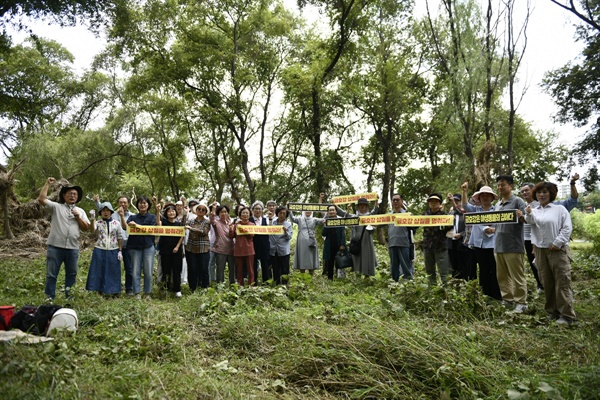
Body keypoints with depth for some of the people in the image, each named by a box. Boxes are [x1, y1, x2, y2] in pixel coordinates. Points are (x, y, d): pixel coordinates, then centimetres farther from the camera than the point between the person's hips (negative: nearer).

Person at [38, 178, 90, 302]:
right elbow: (41, 199, -10)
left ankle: (69, 296, 24)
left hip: (73, 248, 3)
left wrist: (78, 217, -5)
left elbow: (86, 228, 8)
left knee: (71, 273, 12)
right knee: (51, 274, 3)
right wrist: (47, 183, -7)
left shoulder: (80, 211, 14)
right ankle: (49, 297, 12)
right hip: (55, 246, -3)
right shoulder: (56, 207, 4)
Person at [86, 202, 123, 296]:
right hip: (100, 250, 0)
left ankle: (114, 290, 12)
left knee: (113, 271, 4)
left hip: (113, 251, 0)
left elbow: (120, 238, 4)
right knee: (100, 271, 3)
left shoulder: (116, 223, 3)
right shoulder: (98, 223, 3)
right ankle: (101, 290, 12)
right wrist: (92, 218, -31)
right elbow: (92, 230, -19)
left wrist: (120, 251, -1)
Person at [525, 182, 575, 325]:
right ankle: (552, 311, 19)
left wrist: (557, 243, -12)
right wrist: (529, 214, -31)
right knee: (547, 282, 9)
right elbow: (531, 221, -9)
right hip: (540, 250, 4)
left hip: (557, 249, -4)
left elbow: (567, 228, -3)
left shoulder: (560, 209, 3)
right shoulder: (534, 210, 13)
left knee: (562, 281, -6)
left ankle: (566, 314, -3)